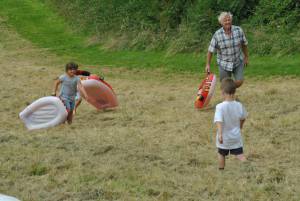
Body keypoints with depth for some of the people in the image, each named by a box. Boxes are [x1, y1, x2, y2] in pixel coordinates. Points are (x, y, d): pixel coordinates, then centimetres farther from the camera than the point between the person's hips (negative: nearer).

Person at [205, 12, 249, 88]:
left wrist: (246, 57, 12)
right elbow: (210, 50, -7)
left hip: (238, 62, 2)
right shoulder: (217, 35, -15)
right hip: (224, 64, -2)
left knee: (239, 82, -7)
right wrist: (208, 65, -7)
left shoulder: (238, 30, -9)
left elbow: (244, 44, 5)